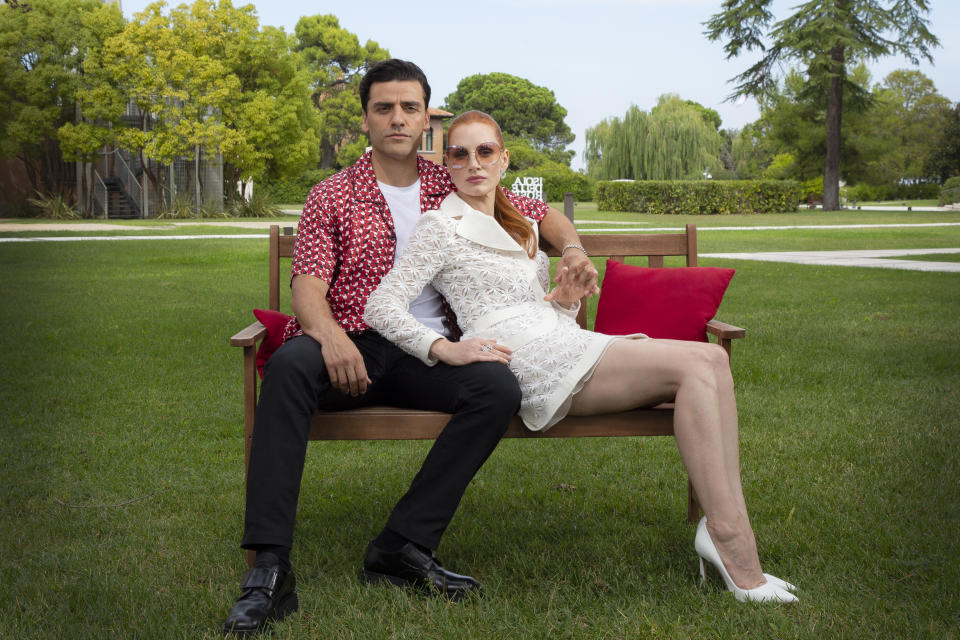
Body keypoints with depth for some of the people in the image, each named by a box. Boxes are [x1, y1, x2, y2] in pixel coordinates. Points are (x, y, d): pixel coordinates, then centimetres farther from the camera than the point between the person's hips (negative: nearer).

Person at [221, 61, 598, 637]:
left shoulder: (454, 190, 16)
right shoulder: (333, 196, 9)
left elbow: (544, 215, 26)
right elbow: (307, 283, -4)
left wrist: (574, 253, 4)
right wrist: (330, 334, -26)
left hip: (425, 351, 2)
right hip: (349, 349, -2)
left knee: (500, 388, -29)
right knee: (288, 367, -36)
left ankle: (402, 547, -25)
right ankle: (270, 570, -39)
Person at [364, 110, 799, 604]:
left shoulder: (517, 227, 28)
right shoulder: (444, 228, 3)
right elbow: (380, 307, -6)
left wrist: (566, 298, 7)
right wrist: (445, 349, -20)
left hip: (564, 346, 9)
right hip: (533, 365, -9)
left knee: (711, 361, -14)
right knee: (698, 364, -23)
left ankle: (727, 523, -23)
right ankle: (730, 539, -27)